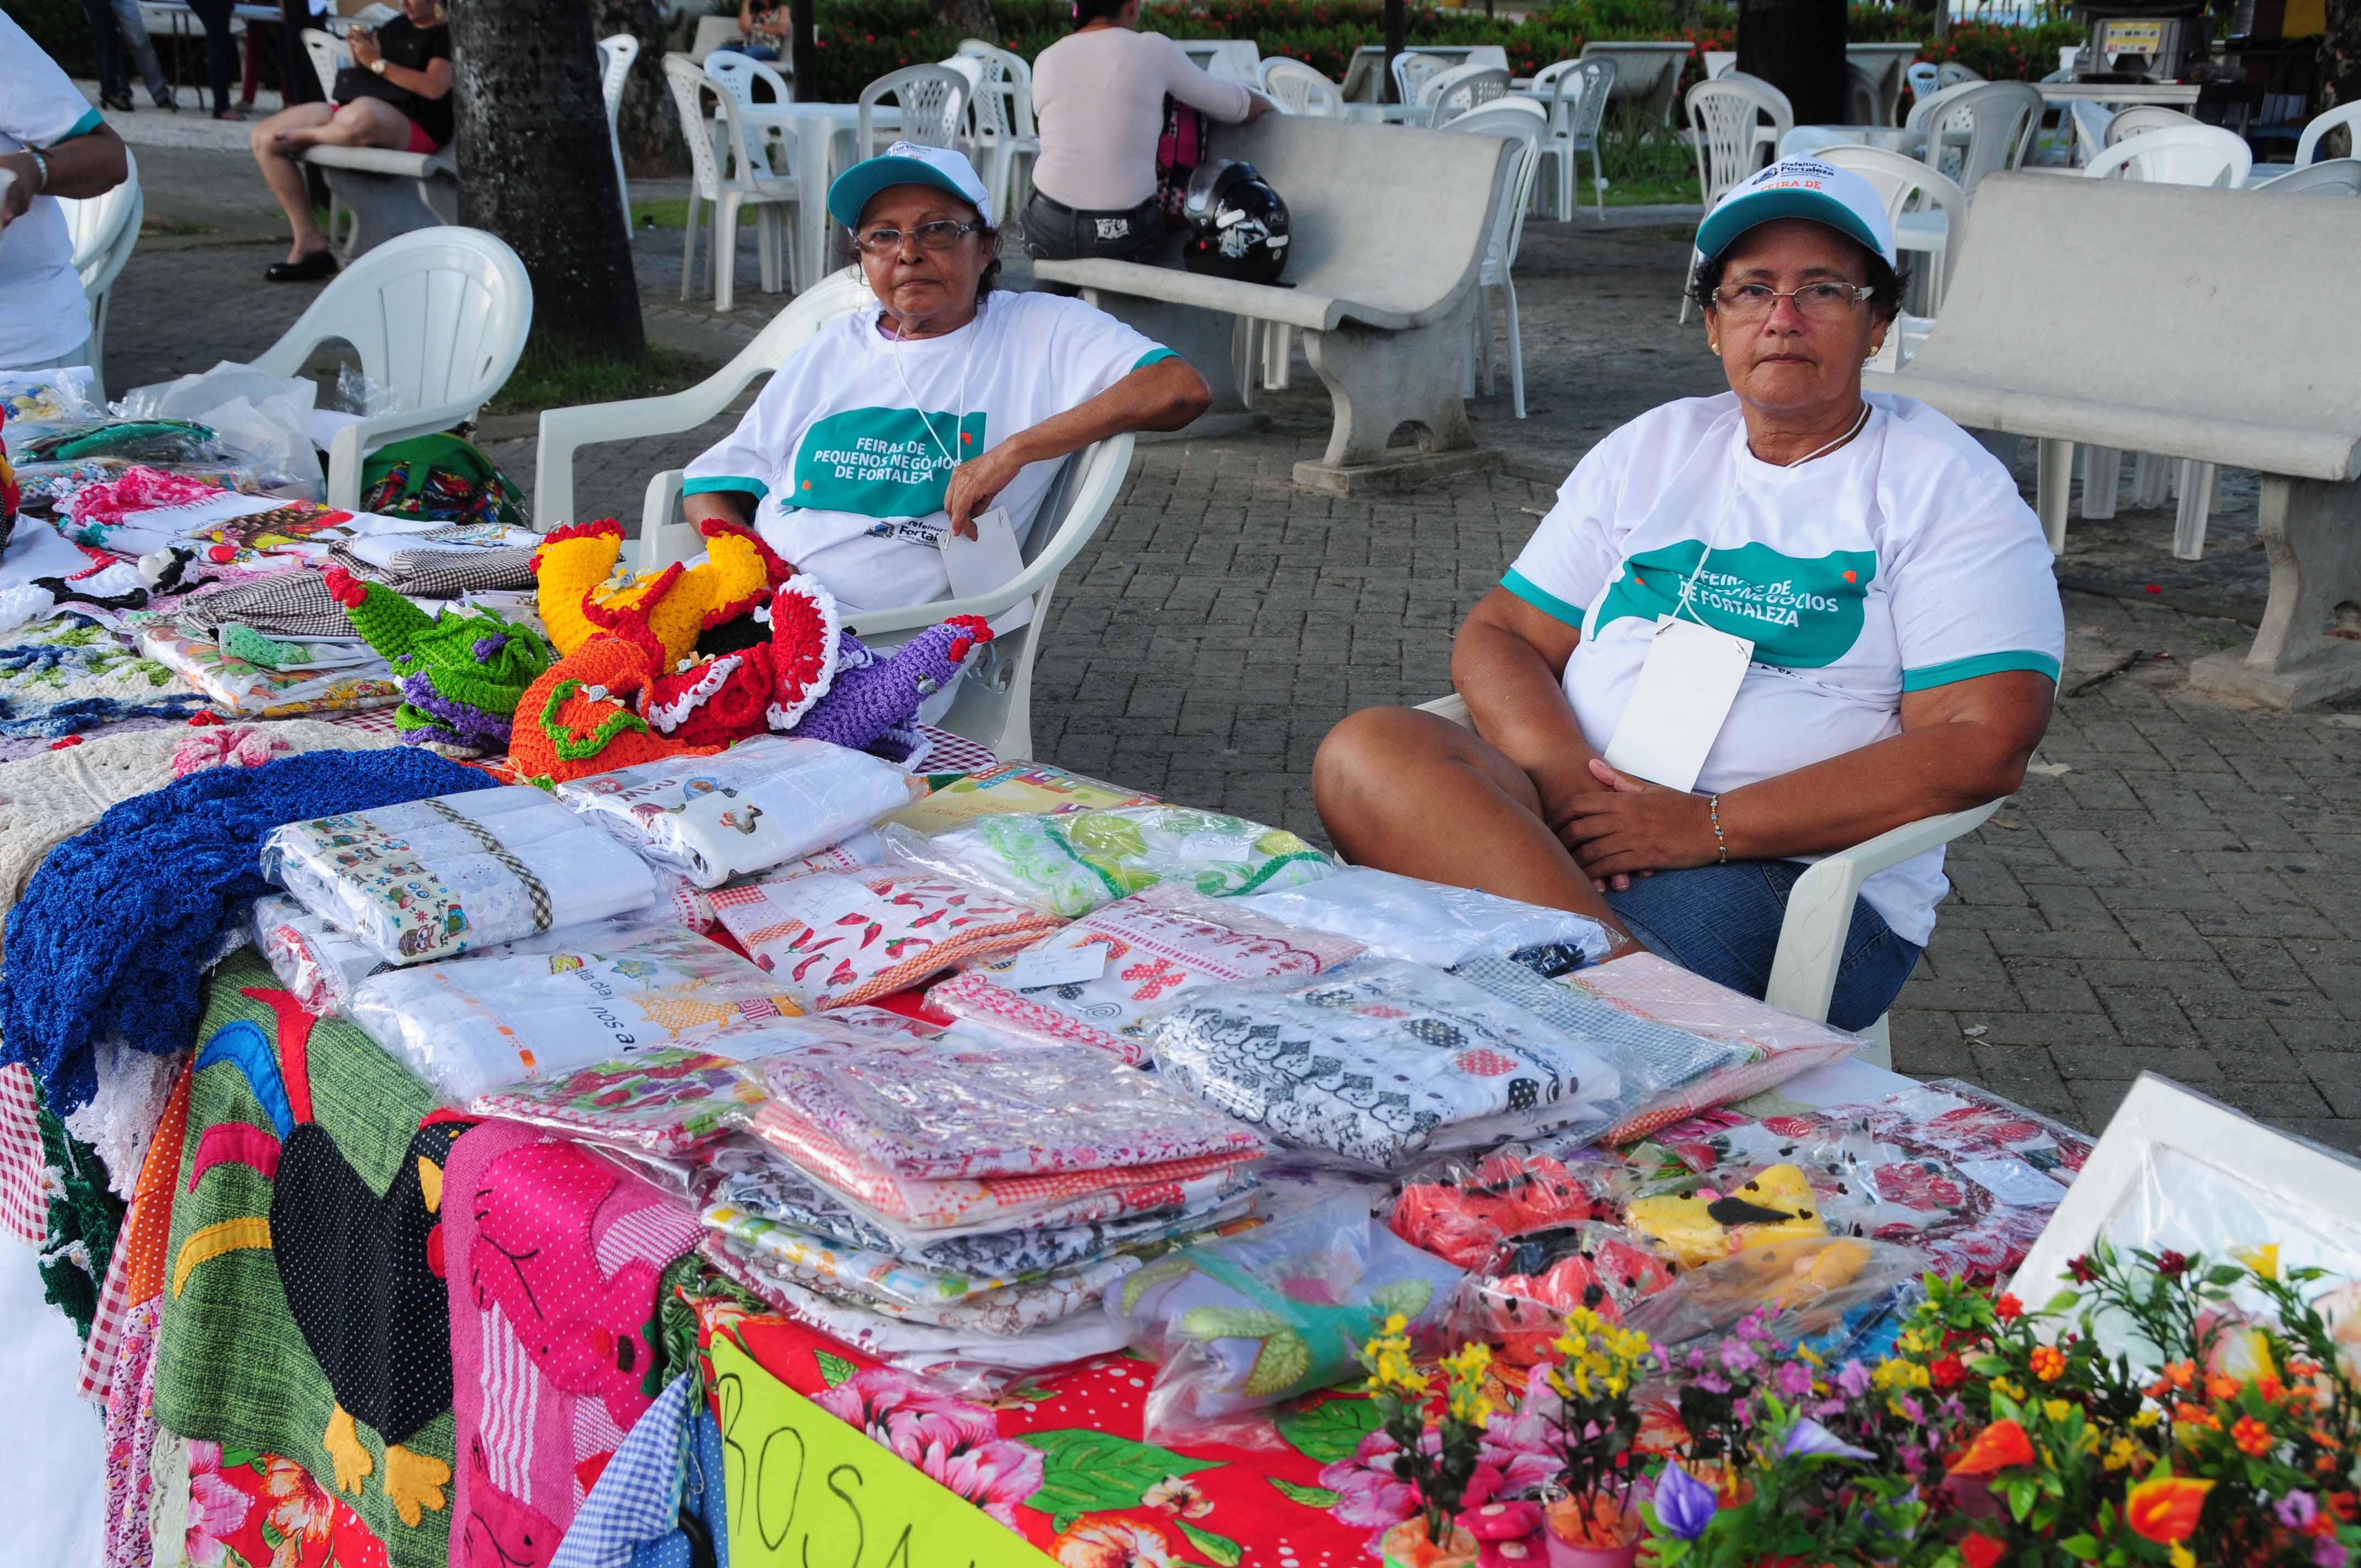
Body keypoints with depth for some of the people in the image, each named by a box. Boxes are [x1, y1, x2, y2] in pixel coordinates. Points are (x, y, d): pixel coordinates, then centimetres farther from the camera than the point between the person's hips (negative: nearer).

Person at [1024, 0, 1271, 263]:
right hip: (1125, 237, -1)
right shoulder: (1154, 50, -5)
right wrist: (1266, 105, 30)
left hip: (1051, 231, 1)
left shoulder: (1046, 61, 2)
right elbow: (1235, 105, 7)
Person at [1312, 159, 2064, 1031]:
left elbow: (1984, 746, -7)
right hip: (1577, 822, 6)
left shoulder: (1951, 489, 5)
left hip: (1803, 876, -5)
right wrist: (1563, 775, -9)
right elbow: (1496, 636, 15)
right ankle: (1630, 974, -40)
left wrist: (1709, 824, -15)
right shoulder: (1652, 450, 21)